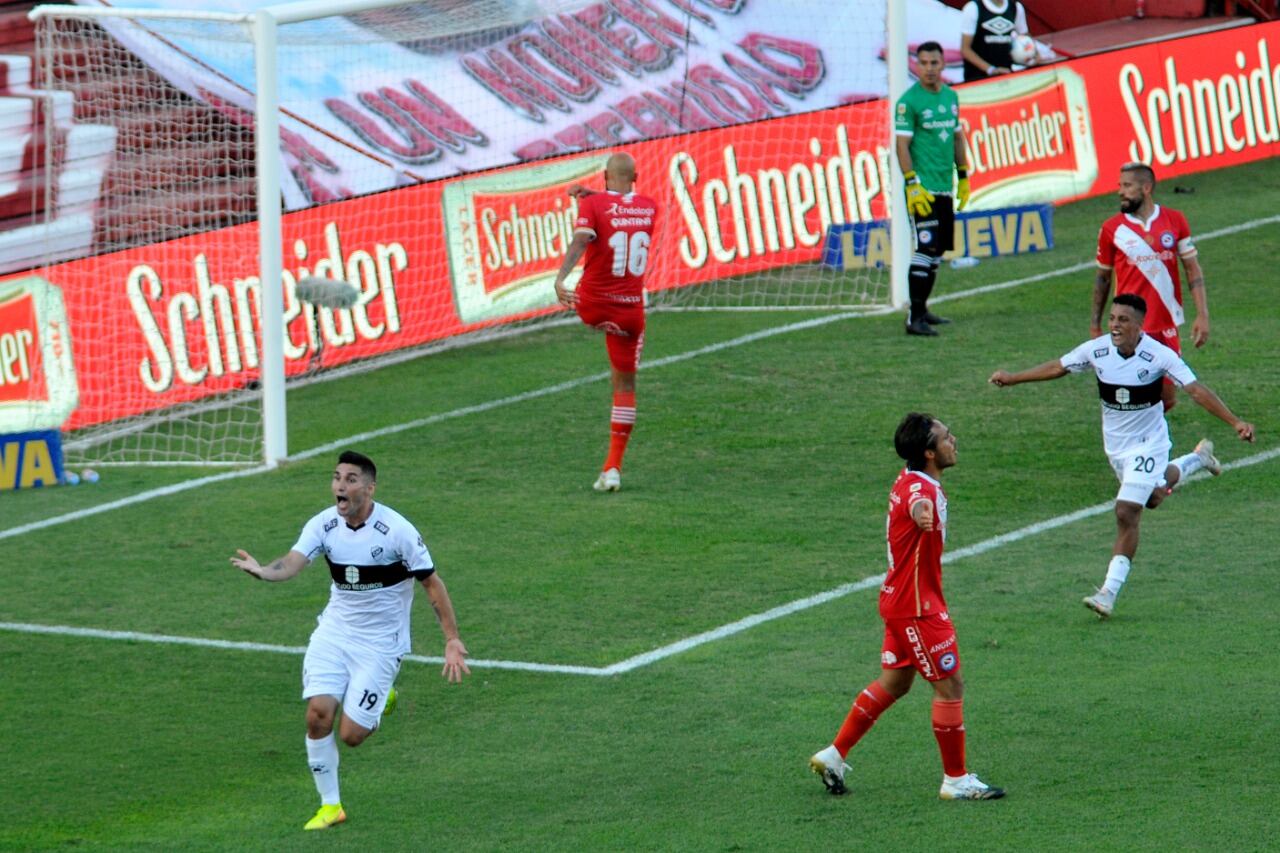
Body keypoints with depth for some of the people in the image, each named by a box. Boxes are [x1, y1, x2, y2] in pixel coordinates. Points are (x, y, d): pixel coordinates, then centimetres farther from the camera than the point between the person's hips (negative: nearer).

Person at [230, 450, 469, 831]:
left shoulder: (397, 530, -18)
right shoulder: (323, 524, -8)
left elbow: (432, 583, -10)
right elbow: (291, 563, -23)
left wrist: (452, 640, -12)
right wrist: (262, 571, -47)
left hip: (380, 642, -3)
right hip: (334, 631, 3)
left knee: (351, 735, -8)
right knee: (318, 714, -13)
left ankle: (381, 700, 28)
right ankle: (330, 806, 6)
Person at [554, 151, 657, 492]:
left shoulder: (594, 205, -9)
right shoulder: (649, 207, 4)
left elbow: (581, 240, -27)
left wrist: (560, 278, -39)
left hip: (591, 306, -3)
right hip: (630, 309, 3)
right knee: (625, 385, 8)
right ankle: (613, 467, 4)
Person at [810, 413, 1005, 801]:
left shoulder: (912, 481, 5)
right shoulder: (919, 488, -26)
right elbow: (917, 505, -54)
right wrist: (923, 515, -76)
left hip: (901, 599, 10)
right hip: (918, 606, -10)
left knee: (893, 684, 18)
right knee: (950, 686, -3)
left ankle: (834, 755, 24)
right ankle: (956, 780, 6)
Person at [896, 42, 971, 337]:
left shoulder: (951, 96, 12)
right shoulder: (909, 101, -10)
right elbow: (902, 145, -12)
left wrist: (963, 177, 19)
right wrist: (912, 185, -18)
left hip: (945, 188, 8)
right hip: (923, 187, -8)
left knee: (937, 250, 12)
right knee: (926, 248, -12)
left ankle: (922, 309, 22)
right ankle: (915, 318, -12)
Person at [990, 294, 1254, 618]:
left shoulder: (1159, 356, -25)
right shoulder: (1096, 350, -12)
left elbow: (1196, 390, -25)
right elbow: (1057, 367, 5)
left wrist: (1235, 422, -32)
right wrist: (1012, 378, 9)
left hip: (1147, 442, -5)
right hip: (1115, 443, 6)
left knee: (1127, 513, -14)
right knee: (1152, 497, 27)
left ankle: (1109, 593, -11)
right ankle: (1197, 458, 56)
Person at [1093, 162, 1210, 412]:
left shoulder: (1175, 221, 2)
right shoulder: (1112, 229, -1)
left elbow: (1193, 269, 5)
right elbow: (1103, 277, 9)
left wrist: (1202, 315, -3)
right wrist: (1095, 323, 11)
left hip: (1167, 325, 2)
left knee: (1167, 399, 7)